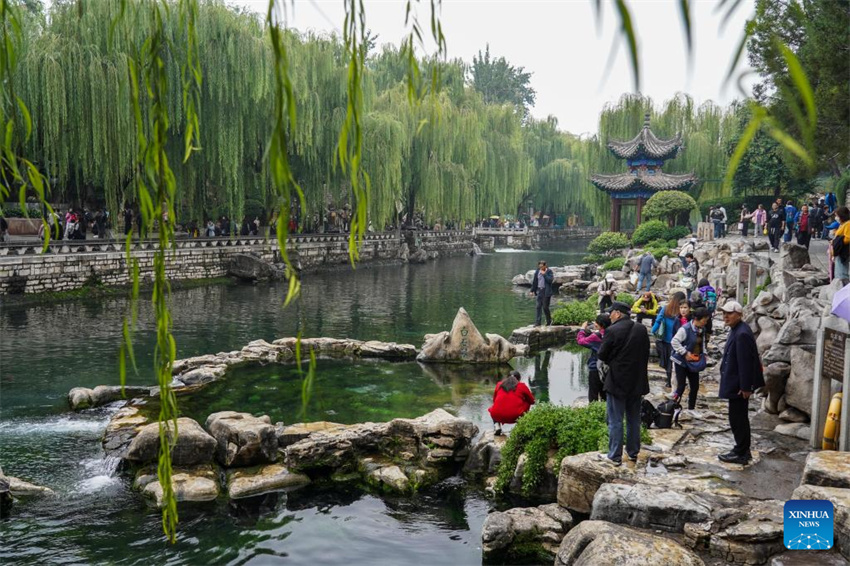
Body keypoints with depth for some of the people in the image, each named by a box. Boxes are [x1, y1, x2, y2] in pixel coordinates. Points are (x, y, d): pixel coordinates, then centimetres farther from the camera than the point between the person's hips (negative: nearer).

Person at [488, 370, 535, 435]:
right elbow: (532, 401, 23)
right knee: (527, 403, 26)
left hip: (497, 416, 1)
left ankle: (497, 427, 12)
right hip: (514, 416, -1)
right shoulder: (522, 386, 12)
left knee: (492, 408, 36)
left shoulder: (499, 384, 18)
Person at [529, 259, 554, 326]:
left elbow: (550, 280, -17)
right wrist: (532, 290, 10)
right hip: (539, 291, 5)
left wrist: (544, 274, -18)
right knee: (539, 306, 2)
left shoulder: (549, 271, -5)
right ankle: (538, 322, 4)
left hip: (546, 291, -5)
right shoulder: (537, 271, 6)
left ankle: (549, 321, 15)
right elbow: (534, 281, 11)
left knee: (545, 307, -2)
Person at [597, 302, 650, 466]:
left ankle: (615, 456, 7)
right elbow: (646, 354, 9)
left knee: (615, 421, 3)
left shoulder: (612, 330, -17)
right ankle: (633, 452, 27)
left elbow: (602, 355, -10)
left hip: (617, 381, -6)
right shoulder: (642, 329, 1)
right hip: (637, 381, 6)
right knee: (634, 419, 17)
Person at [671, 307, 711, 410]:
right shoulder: (685, 329, -22)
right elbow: (675, 341, -22)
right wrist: (685, 353, -22)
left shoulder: (702, 329, 2)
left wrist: (703, 354, 5)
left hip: (694, 362, 7)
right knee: (681, 386, -6)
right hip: (681, 361, -7)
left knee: (695, 386, 10)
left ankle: (691, 409, 24)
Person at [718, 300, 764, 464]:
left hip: (738, 385, -10)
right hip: (735, 384, 10)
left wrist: (745, 387, -22)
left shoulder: (742, 334, -23)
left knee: (738, 418, -1)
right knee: (739, 418, 18)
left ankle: (741, 454, 9)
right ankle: (742, 450, 29)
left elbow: (745, 362, -24)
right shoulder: (736, 330, 10)